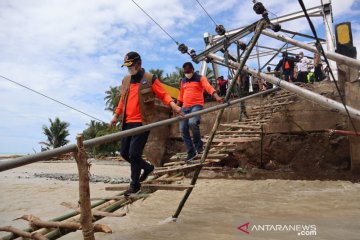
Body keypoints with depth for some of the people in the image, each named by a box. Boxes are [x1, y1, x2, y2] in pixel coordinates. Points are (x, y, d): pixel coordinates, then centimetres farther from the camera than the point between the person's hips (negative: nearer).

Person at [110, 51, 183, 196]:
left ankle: (135, 185, 12)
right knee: (124, 153, 10)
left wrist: (173, 105, -22)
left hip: (142, 123, -7)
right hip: (127, 123, 7)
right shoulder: (126, 80, 15)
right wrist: (116, 116, 20)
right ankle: (147, 167, 34)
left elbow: (163, 95, -5)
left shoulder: (150, 79, -3)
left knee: (134, 154, -9)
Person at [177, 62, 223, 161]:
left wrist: (217, 97, -32)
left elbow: (209, 88, -15)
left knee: (192, 122, -32)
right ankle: (191, 152, 12)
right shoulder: (183, 81, 19)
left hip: (197, 106, -6)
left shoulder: (200, 78, 2)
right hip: (185, 108, 6)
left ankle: (198, 144, -8)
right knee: (183, 130, -1)